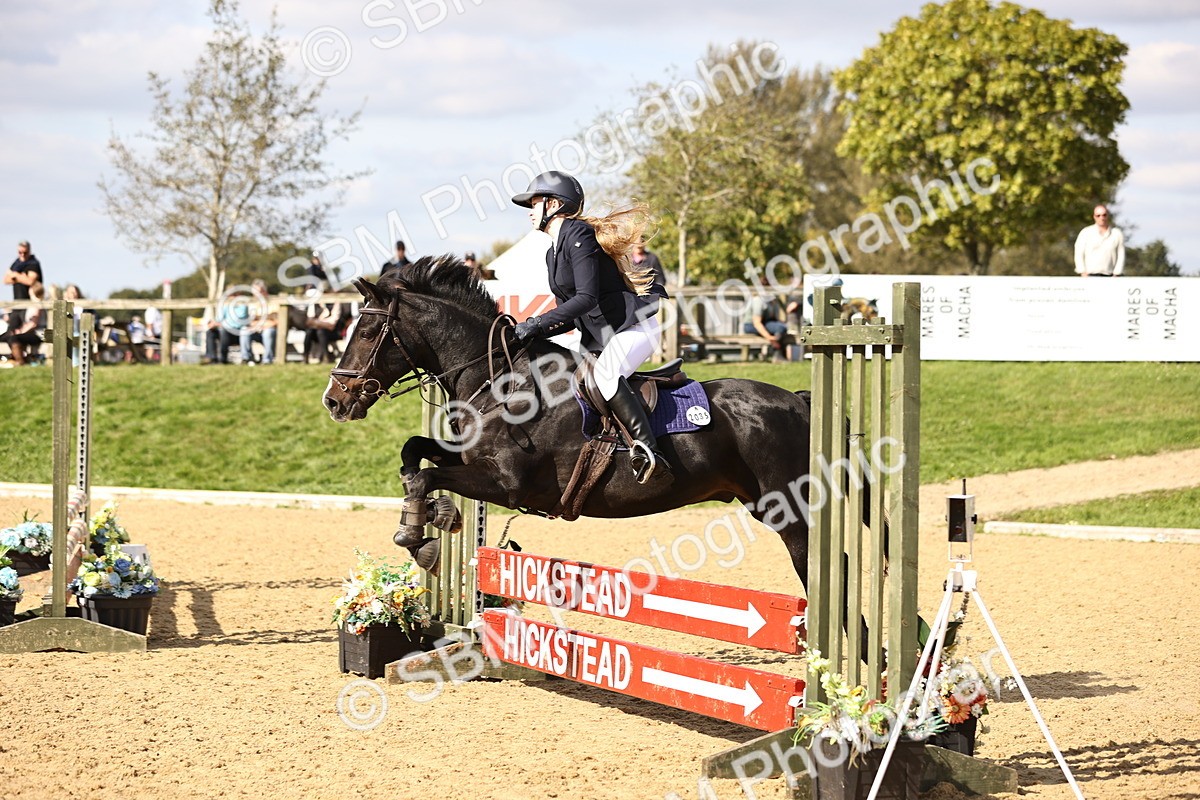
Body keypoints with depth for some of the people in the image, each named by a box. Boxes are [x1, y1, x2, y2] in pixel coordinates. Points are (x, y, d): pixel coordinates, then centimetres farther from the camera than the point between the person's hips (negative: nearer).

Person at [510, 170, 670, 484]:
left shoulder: (578, 235, -14)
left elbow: (586, 298, -24)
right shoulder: (553, 253, 16)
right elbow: (569, 315, 15)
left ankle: (647, 449, -37)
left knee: (605, 375, -35)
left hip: (638, 323, -11)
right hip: (597, 333, 11)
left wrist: (536, 324, -25)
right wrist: (529, 332, -2)